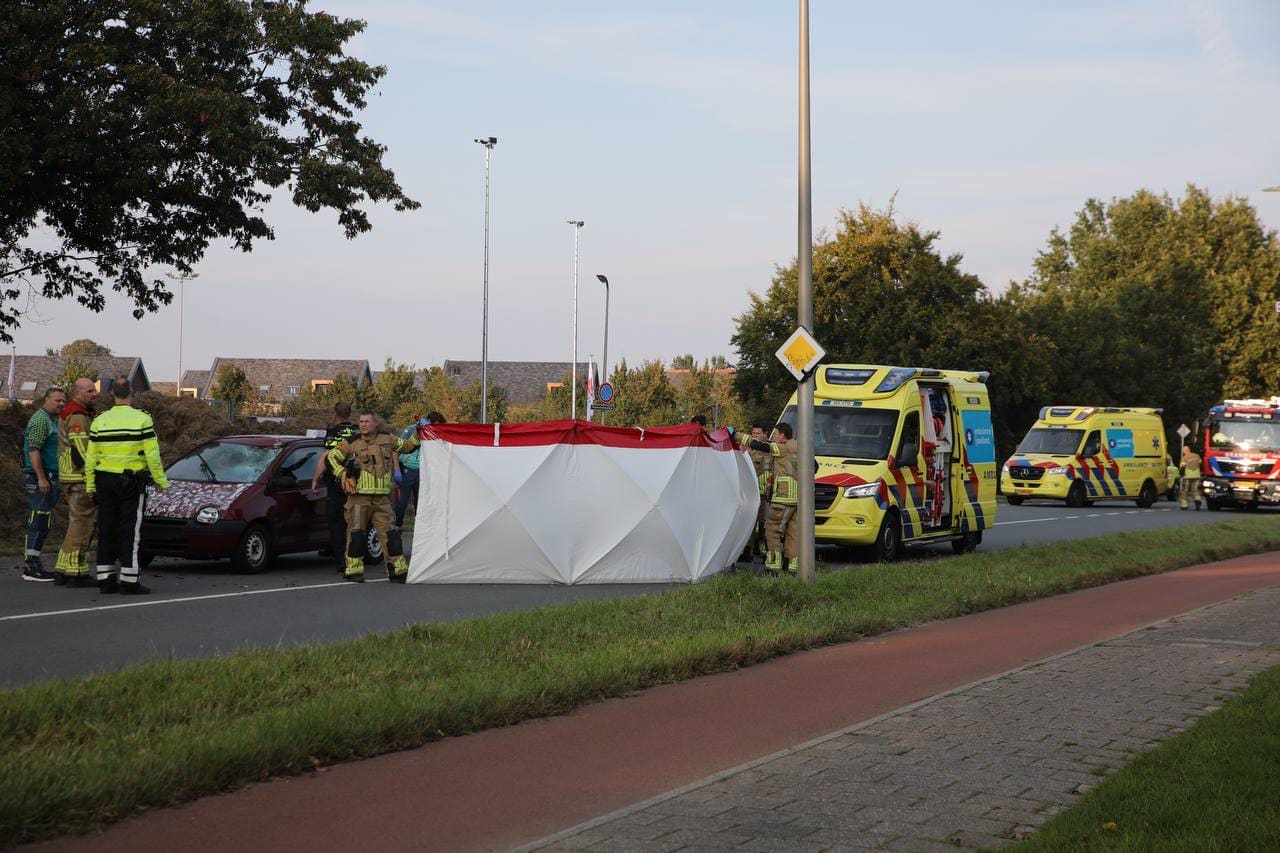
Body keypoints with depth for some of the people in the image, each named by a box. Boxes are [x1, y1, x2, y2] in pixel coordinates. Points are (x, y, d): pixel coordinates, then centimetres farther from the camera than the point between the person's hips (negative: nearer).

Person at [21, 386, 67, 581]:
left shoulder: (53, 420, 20)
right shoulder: (40, 419, -11)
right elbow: (34, 450, -20)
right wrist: (41, 478, -25)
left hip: (49, 477, 10)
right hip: (40, 477, -10)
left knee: (42, 523, 11)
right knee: (39, 521, -10)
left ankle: (32, 564, 16)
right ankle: (31, 567, -10)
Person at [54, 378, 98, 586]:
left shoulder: (68, 414, 19)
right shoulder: (77, 417, -15)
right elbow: (80, 451, -22)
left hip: (71, 477, 11)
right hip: (80, 478, -11)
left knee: (75, 523, 15)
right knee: (81, 524, -7)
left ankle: (64, 571, 18)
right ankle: (76, 573, -6)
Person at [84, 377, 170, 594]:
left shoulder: (99, 421, 3)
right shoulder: (142, 419, -7)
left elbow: (91, 458, 3)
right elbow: (152, 455, -10)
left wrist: (90, 485, 9)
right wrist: (160, 480, -1)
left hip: (104, 481, 4)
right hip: (132, 481, -4)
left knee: (106, 530, 9)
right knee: (130, 531, -2)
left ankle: (106, 579, 11)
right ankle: (129, 581, -4)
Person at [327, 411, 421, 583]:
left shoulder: (387, 440, 10)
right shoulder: (352, 444, 1)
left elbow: (406, 446, 25)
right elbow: (332, 457, 7)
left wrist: (417, 434, 13)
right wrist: (343, 475, -2)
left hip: (382, 498, 2)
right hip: (359, 496, -2)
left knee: (389, 532, 1)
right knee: (356, 532, -3)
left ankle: (398, 569, 8)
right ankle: (354, 570, 5)